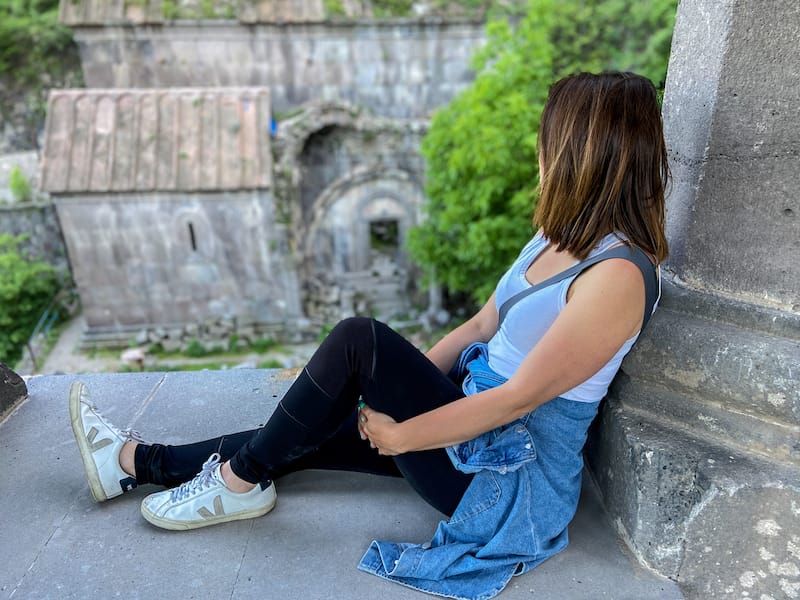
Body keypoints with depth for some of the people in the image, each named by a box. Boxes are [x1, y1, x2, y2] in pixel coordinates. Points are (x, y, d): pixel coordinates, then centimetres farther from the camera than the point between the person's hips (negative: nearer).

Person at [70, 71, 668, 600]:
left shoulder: (618, 273, -22)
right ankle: (133, 461, 17)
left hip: (514, 475, -8)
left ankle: (241, 480, -2)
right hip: (475, 418, 8)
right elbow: (482, 327, 8)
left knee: (359, 339, -22)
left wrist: (397, 434, -15)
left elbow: (517, 398, -23)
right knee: (305, 438, 3)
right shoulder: (562, 235, 6)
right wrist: (394, 384, 3)